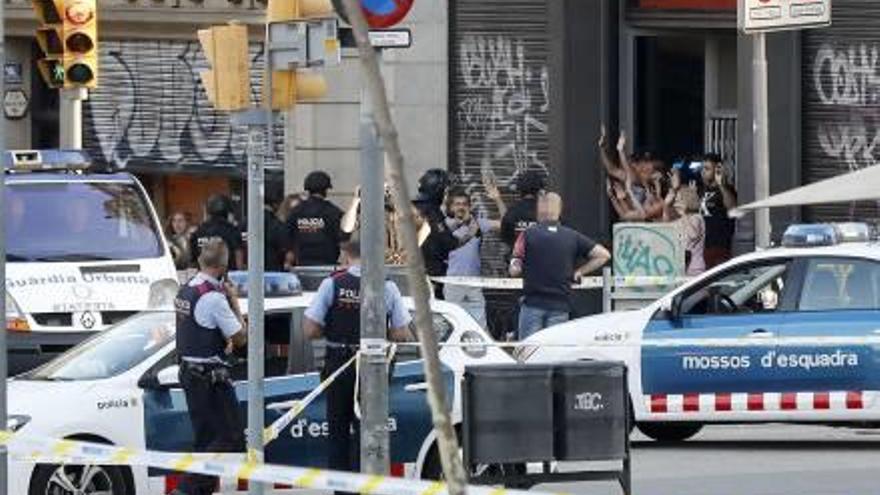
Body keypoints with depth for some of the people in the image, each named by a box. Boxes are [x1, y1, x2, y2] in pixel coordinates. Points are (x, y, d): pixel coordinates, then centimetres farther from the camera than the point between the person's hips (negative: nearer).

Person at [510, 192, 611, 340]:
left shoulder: (528, 235, -3)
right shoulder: (572, 237, 2)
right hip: (560, 306, 2)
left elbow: (514, 271, -4)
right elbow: (603, 255, 2)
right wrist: (579, 272, 8)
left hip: (532, 304, -2)